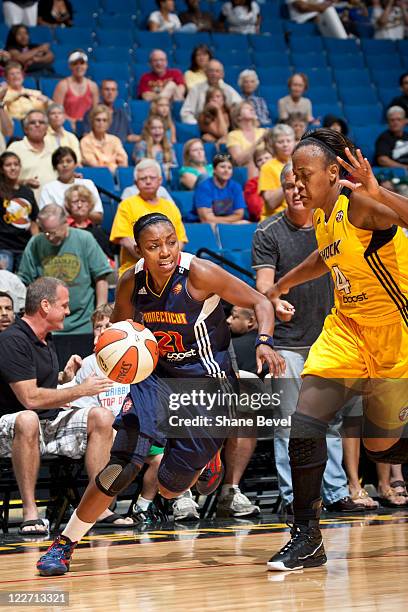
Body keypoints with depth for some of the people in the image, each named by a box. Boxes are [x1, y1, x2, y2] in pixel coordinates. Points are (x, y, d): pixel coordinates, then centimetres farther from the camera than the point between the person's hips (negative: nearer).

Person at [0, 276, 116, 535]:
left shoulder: (46, 339, 14)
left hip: (50, 422, 9)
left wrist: (64, 376, 8)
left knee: (102, 416, -9)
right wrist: (81, 390, -16)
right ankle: (30, 512, -36)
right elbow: (30, 398, -23)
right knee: (28, 420, -42)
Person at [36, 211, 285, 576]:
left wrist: (264, 342, -31)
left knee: (170, 488, 0)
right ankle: (64, 544, -8)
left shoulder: (199, 274, -20)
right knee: (125, 460, -19)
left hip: (208, 382, -3)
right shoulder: (131, 283, -7)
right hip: (158, 376, 3)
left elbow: (260, 302, -14)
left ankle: (206, 460, 37)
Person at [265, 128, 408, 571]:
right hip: (347, 330, 7)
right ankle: (307, 538, -1)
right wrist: (280, 287, 32)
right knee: (304, 427, -9)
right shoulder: (323, 215, 3)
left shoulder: (359, 203, -21)